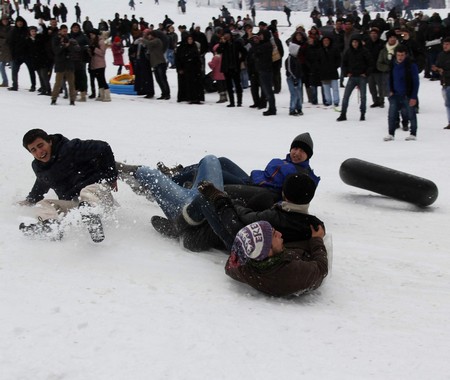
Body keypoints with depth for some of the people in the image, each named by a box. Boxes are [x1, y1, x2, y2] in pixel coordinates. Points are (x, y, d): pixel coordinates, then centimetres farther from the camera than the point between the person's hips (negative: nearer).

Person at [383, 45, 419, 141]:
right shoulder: (393, 65, 4)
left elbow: (416, 82, -8)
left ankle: (413, 134, 16)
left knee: (411, 115, 6)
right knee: (392, 115, -3)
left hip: (408, 96, -4)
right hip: (395, 95, 4)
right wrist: (390, 91, 6)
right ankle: (391, 134, 5)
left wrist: (414, 97, -13)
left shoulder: (412, 65, -9)